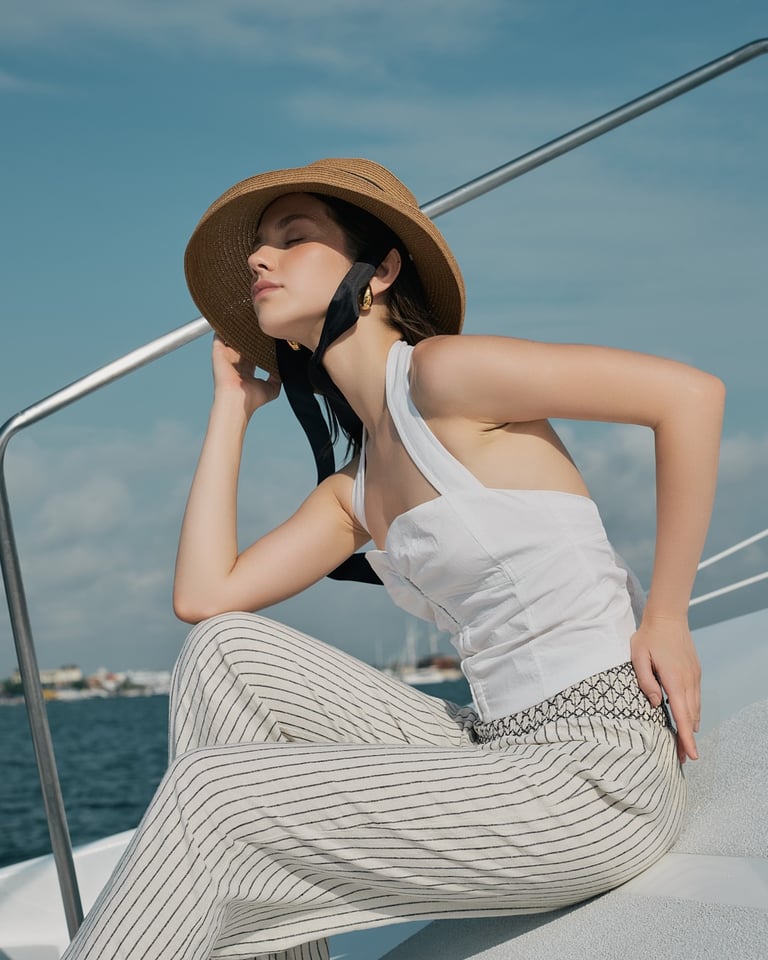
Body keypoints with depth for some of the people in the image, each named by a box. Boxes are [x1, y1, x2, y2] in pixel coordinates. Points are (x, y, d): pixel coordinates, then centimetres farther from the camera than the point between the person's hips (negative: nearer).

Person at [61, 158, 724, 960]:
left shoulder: (440, 370, -8)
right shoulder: (355, 490, 17)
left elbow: (689, 391, -14)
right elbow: (202, 596, 9)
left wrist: (665, 617, -11)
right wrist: (233, 402, 18)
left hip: (601, 771, -8)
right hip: (503, 749, 8)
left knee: (208, 797, -13)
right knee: (224, 652, 0)